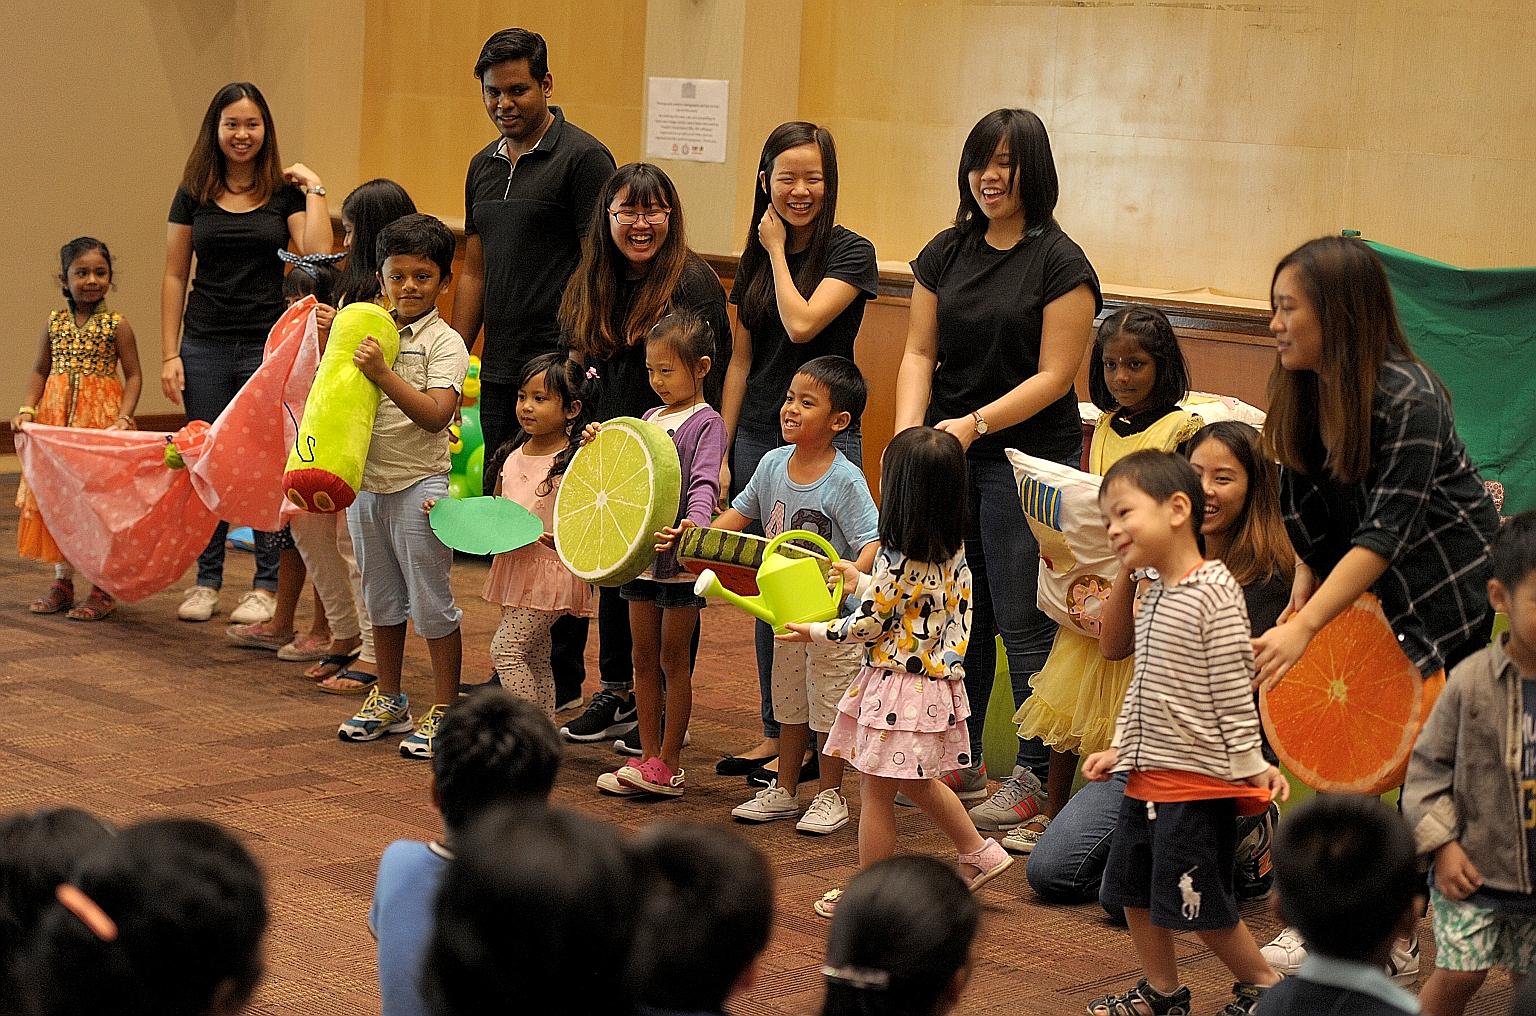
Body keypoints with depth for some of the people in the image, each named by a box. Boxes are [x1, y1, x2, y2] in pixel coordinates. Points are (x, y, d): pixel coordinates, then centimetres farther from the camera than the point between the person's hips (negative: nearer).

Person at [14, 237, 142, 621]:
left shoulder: (117, 325, -3)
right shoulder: (55, 323, 7)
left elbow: (133, 376, -3)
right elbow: (40, 370, 12)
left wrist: (123, 418, -16)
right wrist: (28, 409, -2)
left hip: (101, 420, -4)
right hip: (55, 418, 4)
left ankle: (102, 588, 5)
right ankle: (62, 582, 18)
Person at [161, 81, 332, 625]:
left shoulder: (285, 192, 2)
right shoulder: (193, 195, 6)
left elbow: (317, 255, -13)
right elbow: (174, 276, 7)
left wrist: (313, 189, -10)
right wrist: (169, 354, 1)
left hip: (269, 344, -2)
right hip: (205, 346, 2)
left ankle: (266, 585, 7)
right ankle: (207, 580, 16)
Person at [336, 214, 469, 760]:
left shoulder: (444, 343, -10)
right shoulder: (371, 333, 7)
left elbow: (436, 414, -22)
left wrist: (383, 374, -29)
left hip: (418, 486, -6)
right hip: (366, 483, 6)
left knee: (431, 602, 0)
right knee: (381, 597, 17)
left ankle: (443, 710, 8)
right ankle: (388, 699, 30)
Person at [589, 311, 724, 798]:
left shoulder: (705, 423, -10)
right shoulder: (650, 418, 13)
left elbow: (704, 482, -24)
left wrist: (694, 521, -43)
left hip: (681, 561, -7)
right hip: (641, 555, 7)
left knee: (674, 662, 1)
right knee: (644, 660, 11)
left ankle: (668, 765, 7)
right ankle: (648, 757, 19)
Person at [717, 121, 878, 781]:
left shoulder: (850, 253, -6)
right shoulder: (755, 257, 10)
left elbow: (802, 323, -21)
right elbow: (742, 361, 12)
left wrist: (778, 252, -8)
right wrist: (722, 452, 10)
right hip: (757, 438, 6)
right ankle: (774, 734, 18)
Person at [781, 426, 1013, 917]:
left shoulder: (899, 558, -23)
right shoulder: (952, 549, 1)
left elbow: (870, 624, -14)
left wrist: (814, 632, 0)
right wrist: (860, 581, 27)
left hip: (898, 685, -9)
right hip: (935, 679, 9)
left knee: (876, 792, 4)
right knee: (918, 783, 27)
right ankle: (980, 853, 30)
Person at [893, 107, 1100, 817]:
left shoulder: (1060, 264, -8)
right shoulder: (946, 253, 9)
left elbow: (1054, 375, -11)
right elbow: (919, 353, 8)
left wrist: (976, 423, -19)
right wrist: (909, 427, -8)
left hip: (1028, 455, -5)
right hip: (947, 451, 5)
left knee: (1022, 620, -4)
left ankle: (1036, 774, 5)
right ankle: (959, 761, 22)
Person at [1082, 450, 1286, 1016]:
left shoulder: (1214, 591, -17)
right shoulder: (1154, 595, 11)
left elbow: (1234, 686, -17)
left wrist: (1250, 762, -16)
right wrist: (1121, 747, 17)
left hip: (1198, 779, -9)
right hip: (1148, 774, 9)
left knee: (1199, 904, -2)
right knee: (1133, 889, 14)